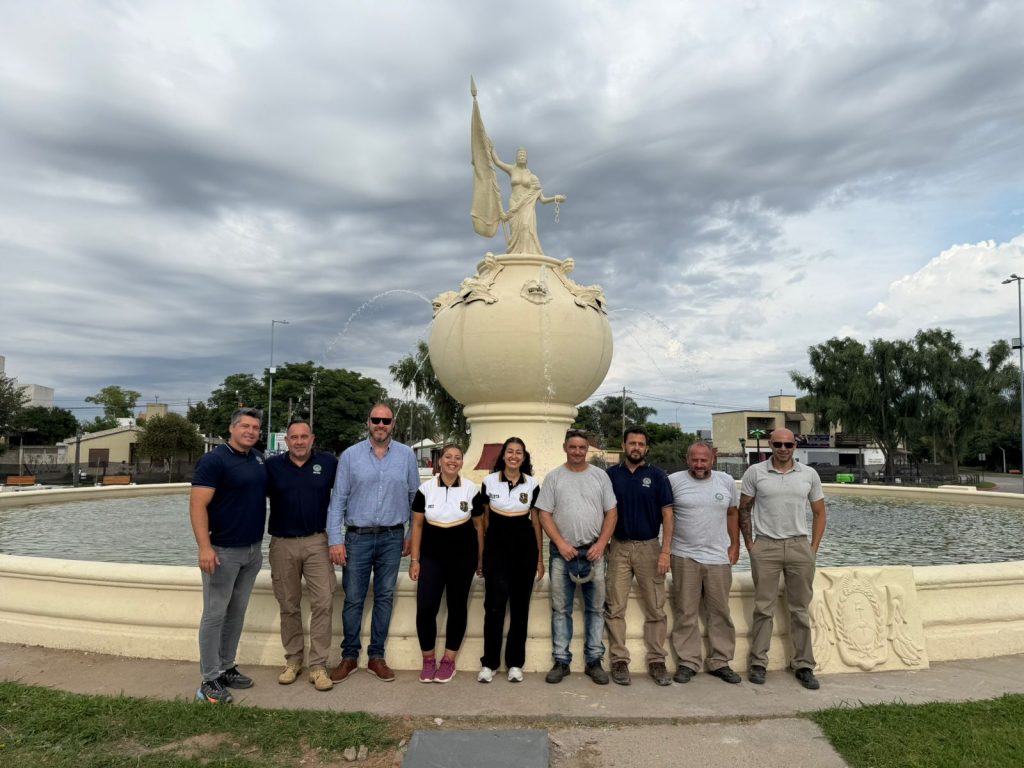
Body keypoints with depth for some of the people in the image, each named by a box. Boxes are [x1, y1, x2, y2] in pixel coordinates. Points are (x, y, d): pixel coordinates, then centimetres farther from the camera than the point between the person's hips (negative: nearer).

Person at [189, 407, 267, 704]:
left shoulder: (259, 459, 8)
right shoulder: (213, 460, -13)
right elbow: (197, 505, -18)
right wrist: (204, 547, -25)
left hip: (253, 551, 7)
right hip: (223, 551, -7)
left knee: (237, 613, 15)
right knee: (215, 614, 2)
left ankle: (226, 668, 27)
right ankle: (209, 680, 11)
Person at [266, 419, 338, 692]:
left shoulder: (328, 463, -1)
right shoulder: (272, 465, 1)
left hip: (317, 542, -1)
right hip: (282, 544, 1)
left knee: (322, 603, -5)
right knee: (289, 606, 12)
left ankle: (318, 666, 5)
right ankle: (292, 660, 27)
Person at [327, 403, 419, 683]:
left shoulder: (406, 455, 2)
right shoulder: (350, 455, -1)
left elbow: (415, 496, 7)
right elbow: (338, 500, -2)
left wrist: (413, 535, 6)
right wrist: (335, 540, -6)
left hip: (392, 538, 1)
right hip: (357, 537, -1)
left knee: (385, 597, 9)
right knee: (353, 599, 5)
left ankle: (376, 656, 22)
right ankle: (349, 656, 21)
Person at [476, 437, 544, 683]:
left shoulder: (532, 484, 2)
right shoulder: (489, 482, 0)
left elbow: (536, 522, 7)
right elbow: (484, 519, 8)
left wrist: (540, 558, 6)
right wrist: (481, 553, 7)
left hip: (524, 548, 1)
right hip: (496, 547, -1)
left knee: (520, 606, 7)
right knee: (494, 605, -7)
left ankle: (515, 663, 18)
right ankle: (489, 663, 6)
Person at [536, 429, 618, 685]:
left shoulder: (600, 475, 4)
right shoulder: (554, 477, 1)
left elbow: (611, 512, 4)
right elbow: (544, 514, -1)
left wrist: (601, 544, -7)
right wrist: (560, 543, -11)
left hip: (593, 551, 1)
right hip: (562, 551, -1)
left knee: (595, 608, 7)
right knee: (561, 609, 6)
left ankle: (594, 661, 18)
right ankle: (561, 661, 16)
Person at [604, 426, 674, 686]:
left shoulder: (657, 476, 1)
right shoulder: (611, 475, 4)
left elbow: (667, 515, -1)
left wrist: (665, 551, -9)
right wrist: (603, 543, -1)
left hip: (649, 547, 0)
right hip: (618, 547, 1)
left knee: (655, 609, 4)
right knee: (615, 608, 2)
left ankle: (657, 661, 15)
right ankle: (619, 660, 12)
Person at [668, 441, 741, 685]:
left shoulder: (727, 482, 7)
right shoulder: (674, 481, -3)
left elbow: (732, 514, 16)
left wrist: (734, 545, 11)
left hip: (719, 557, 3)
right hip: (685, 557, -2)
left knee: (720, 612, 9)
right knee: (685, 613, 5)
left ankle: (720, 662, 22)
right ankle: (687, 662, 16)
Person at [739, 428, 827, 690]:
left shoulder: (809, 474, 5)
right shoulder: (755, 472, 0)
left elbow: (819, 513, 12)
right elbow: (744, 509, 5)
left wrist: (813, 548, 5)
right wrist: (749, 545, 0)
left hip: (799, 546, 2)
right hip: (765, 547, -2)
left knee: (801, 610, 9)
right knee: (763, 608, 3)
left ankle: (804, 666, 19)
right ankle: (758, 663, 13)